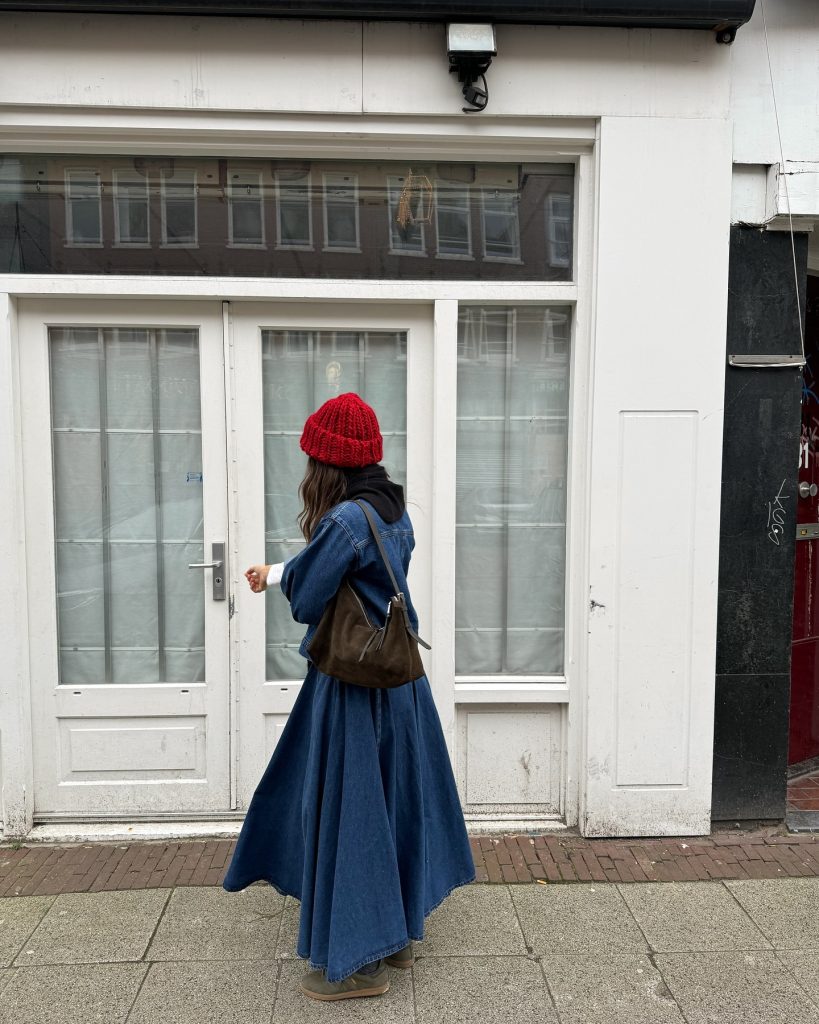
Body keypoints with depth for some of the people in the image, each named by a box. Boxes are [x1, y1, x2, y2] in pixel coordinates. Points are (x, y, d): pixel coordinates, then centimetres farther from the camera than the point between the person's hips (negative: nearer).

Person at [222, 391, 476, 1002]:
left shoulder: (346, 521, -23)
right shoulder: (395, 512, 4)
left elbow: (306, 600, -15)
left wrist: (283, 574, 7)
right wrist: (281, 572, 23)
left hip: (354, 690, -9)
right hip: (400, 682, 9)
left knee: (347, 814, 6)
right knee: (394, 803, 19)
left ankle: (359, 962, 21)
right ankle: (399, 932, 37)